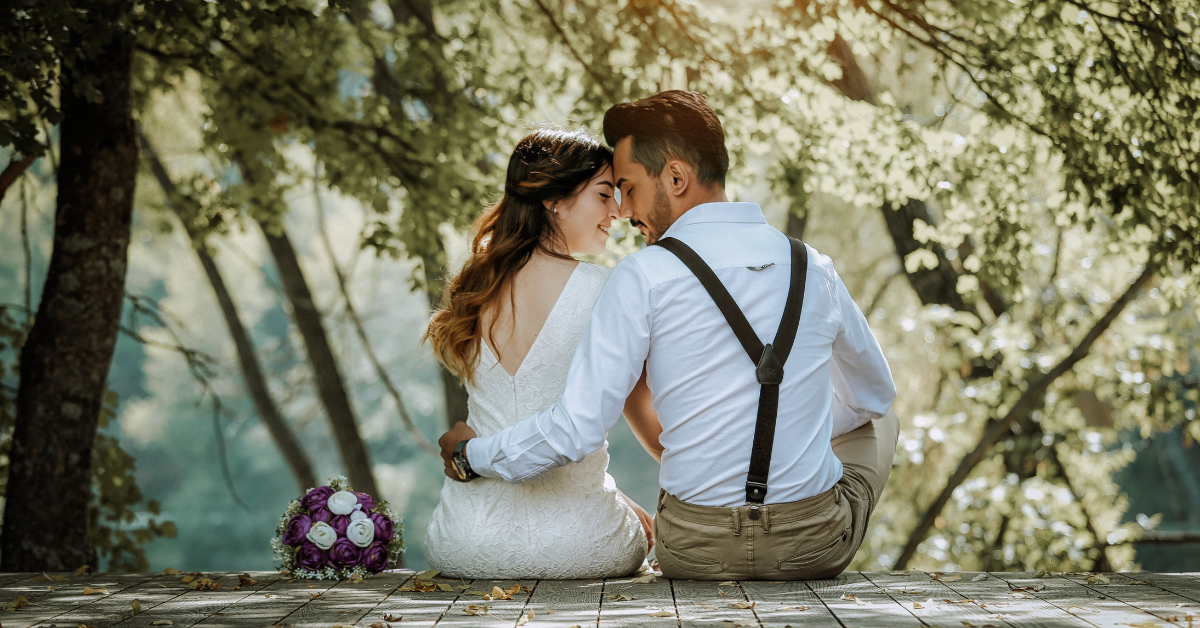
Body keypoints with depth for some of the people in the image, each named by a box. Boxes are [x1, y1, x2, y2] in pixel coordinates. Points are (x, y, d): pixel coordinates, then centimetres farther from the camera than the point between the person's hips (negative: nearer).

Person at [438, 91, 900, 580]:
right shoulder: (814, 269, 0)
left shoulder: (643, 277, -12)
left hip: (696, 553, -1)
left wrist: (471, 455, 4)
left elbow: (577, 429, -13)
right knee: (877, 421, 34)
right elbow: (874, 393, 18)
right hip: (815, 548, 1)